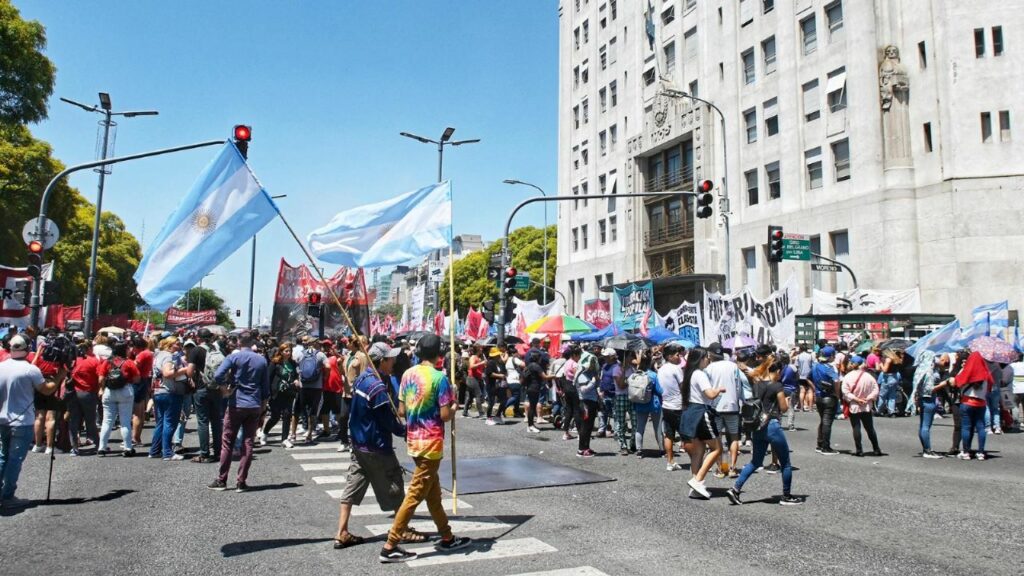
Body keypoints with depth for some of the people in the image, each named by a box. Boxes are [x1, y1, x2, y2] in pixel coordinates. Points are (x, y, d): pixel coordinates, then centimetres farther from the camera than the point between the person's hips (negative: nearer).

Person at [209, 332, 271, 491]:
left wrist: (227, 384, 1)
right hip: (255, 406, 3)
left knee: (227, 442, 8)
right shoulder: (262, 360, 5)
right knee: (248, 444, 4)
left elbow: (218, 376, -18)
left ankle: (222, 480, 11)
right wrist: (264, 403, 19)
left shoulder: (234, 357, -5)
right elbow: (266, 385, 8)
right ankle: (241, 482, 5)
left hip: (236, 405, -2)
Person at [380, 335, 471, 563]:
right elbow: (445, 415, -17)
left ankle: (447, 538, 30)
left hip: (414, 440, 8)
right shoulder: (439, 378, -16)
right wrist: (454, 408, 3)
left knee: (433, 493, 18)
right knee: (415, 495, -1)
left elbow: (401, 411, 7)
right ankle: (390, 546, 2)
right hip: (431, 443, -8)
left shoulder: (408, 374, 4)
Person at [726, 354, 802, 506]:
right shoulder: (777, 386, -12)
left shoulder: (756, 383, 4)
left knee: (755, 462, 16)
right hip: (772, 426, -7)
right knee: (785, 463, 12)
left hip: (757, 427, 7)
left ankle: (735, 489, 5)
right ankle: (786, 496, 21)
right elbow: (784, 408, -5)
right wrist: (786, 400, 14)